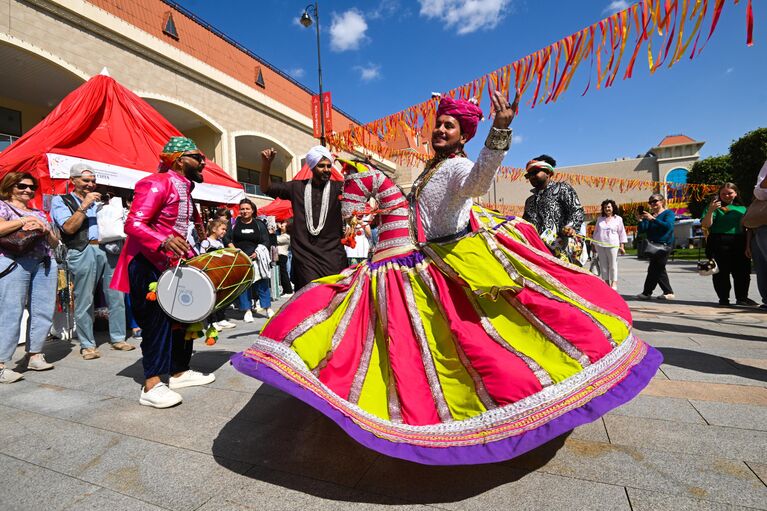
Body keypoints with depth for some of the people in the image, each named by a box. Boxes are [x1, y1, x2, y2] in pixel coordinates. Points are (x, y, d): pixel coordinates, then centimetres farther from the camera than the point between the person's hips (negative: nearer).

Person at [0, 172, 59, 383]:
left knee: (43, 312, 3)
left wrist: (44, 230, -1)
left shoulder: (39, 213, 23)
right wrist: (25, 220, -9)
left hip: (44, 264, 5)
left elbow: (55, 243, 17)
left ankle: (34, 354, 13)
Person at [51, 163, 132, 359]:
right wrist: (84, 205, -8)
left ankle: (117, 339, 14)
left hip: (108, 251, 5)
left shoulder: (99, 200, 23)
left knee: (116, 297, 3)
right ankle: (87, 345, 10)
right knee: (84, 301, -1)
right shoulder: (60, 200, 9)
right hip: (83, 253, -4)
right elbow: (69, 228, -6)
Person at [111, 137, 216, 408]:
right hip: (147, 265, -9)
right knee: (157, 321, -9)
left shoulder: (184, 188, 15)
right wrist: (163, 242, -42)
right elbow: (133, 224, -26)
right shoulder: (157, 184, -16)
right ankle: (152, 386, -1)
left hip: (171, 264, 10)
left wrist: (191, 256, 17)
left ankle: (179, 372, 25)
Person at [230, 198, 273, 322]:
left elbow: (265, 241, 5)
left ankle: (267, 308, 16)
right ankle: (247, 310, 9)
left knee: (262, 283, 3)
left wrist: (257, 253, -8)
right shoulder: (235, 224, 8)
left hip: (257, 259, 0)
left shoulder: (259, 224, 9)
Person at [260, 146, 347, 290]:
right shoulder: (297, 187, 12)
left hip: (332, 253, 0)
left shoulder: (339, 188, 6)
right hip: (304, 254, 1)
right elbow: (266, 188, 15)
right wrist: (266, 164, -1)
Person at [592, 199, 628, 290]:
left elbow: (622, 233, 6)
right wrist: (594, 244, 15)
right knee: (603, 265, 6)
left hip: (612, 245, -3)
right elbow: (596, 231, 19)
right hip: (600, 245, 3)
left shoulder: (618, 219, 7)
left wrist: (622, 246, 0)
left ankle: (614, 283, 4)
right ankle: (606, 282, 14)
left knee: (613, 265, -3)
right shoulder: (600, 219, 15)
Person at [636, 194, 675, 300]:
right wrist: (640, 220, -12)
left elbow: (668, 226, -21)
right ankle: (668, 292, 22)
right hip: (652, 246, 7)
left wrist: (653, 219, -26)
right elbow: (641, 230, 5)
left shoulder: (669, 213, -1)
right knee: (659, 270, 12)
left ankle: (647, 293, -2)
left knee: (653, 269, -8)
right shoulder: (649, 215, 13)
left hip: (664, 245, -7)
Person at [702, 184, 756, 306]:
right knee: (721, 272, -1)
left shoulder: (742, 208, 17)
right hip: (720, 243, -5)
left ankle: (742, 298, 19)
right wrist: (710, 210, -20)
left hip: (740, 243, 5)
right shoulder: (715, 207, 3)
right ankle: (723, 299, 7)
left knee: (743, 271, 7)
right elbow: (705, 225, -8)